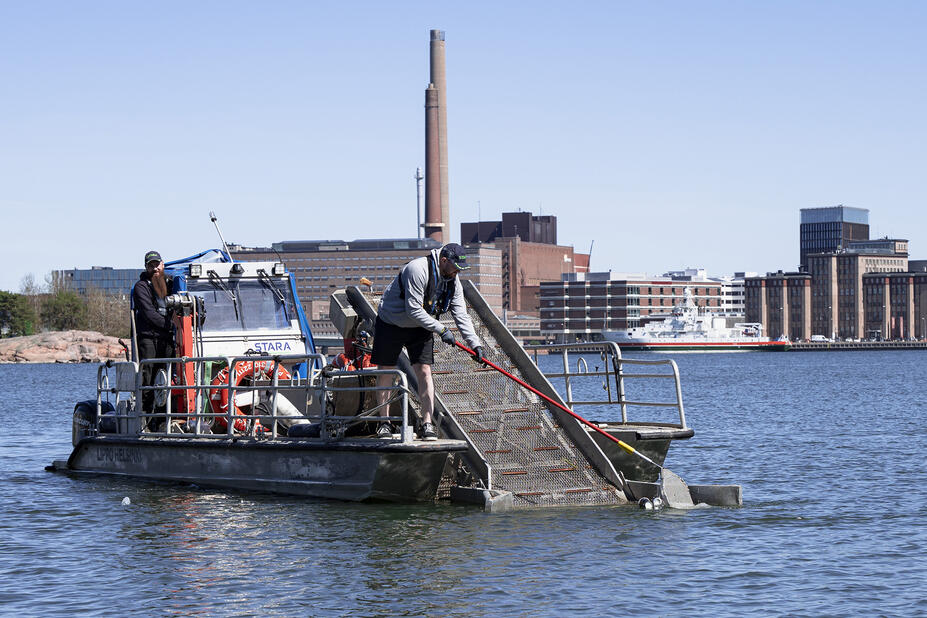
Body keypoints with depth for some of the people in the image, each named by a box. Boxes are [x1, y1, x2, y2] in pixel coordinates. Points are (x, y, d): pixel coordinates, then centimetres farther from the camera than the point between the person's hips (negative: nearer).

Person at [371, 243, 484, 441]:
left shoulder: (453, 283, -6)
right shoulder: (418, 270, -29)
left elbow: (461, 315, -4)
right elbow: (414, 310, -30)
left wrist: (475, 343, -15)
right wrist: (441, 330, -28)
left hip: (420, 328, 5)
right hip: (391, 324, -5)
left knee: (424, 372, -6)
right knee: (386, 372, 0)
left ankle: (427, 424, -7)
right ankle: (384, 422, 12)